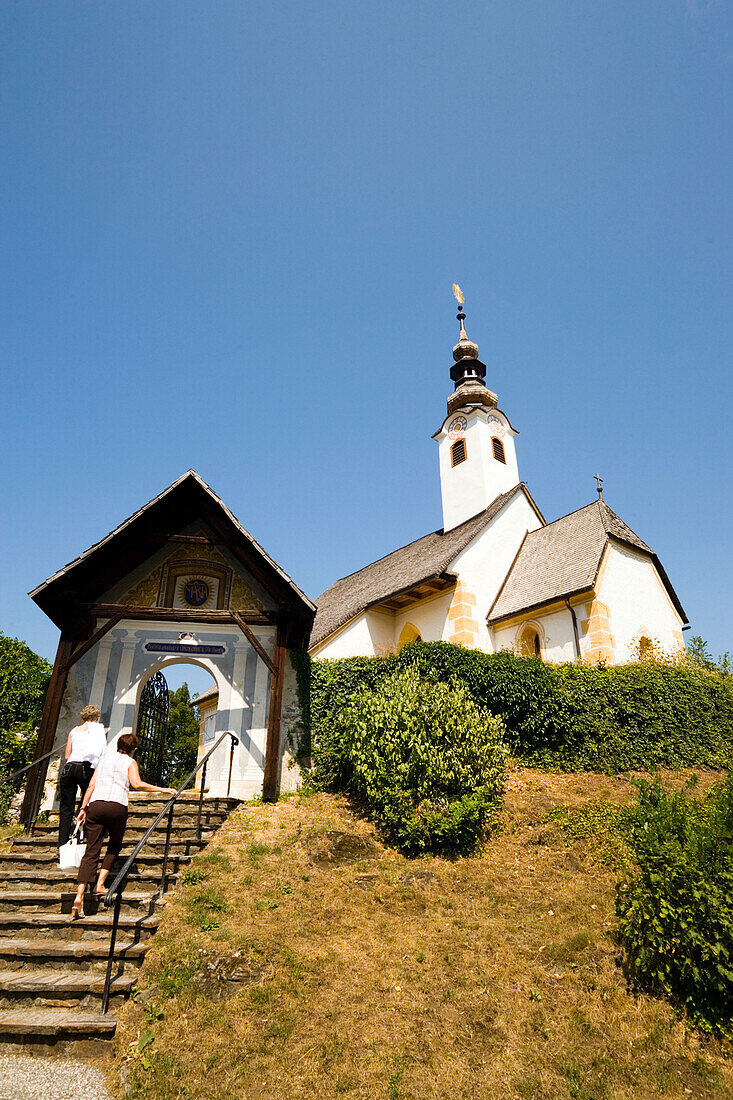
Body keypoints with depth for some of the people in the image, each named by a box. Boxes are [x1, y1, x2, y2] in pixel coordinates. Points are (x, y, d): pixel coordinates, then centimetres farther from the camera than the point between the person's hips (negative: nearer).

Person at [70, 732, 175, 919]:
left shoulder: (105, 759, 23)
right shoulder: (129, 762, 8)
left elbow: (91, 785, 18)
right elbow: (137, 784, -8)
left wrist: (83, 808, 21)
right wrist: (162, 790, -4)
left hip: (95, 805, 4)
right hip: (116, 806, -4)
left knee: (91, 851, 2)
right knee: (114, 846, 19)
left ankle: (79, 896, -9)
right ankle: (100, 885, 10)